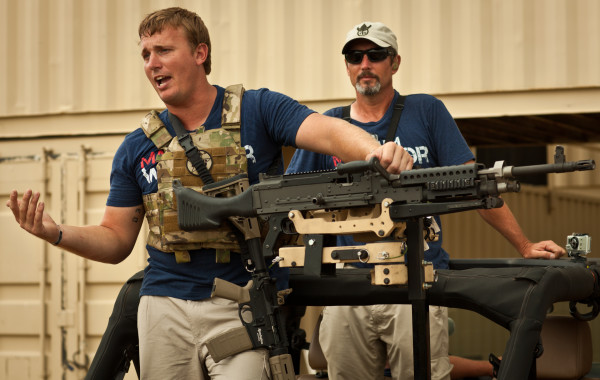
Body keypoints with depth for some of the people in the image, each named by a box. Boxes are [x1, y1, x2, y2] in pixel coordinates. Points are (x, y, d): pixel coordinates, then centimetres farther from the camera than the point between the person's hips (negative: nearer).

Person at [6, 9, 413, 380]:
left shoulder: (258, 111, 0)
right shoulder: (138, 148, 9)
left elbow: (328, 132, -16)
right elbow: (116, 241, 11)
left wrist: (377, 152, -38)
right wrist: (56, 233, -8)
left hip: (246, 306, -3)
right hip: (166, 307, 3)